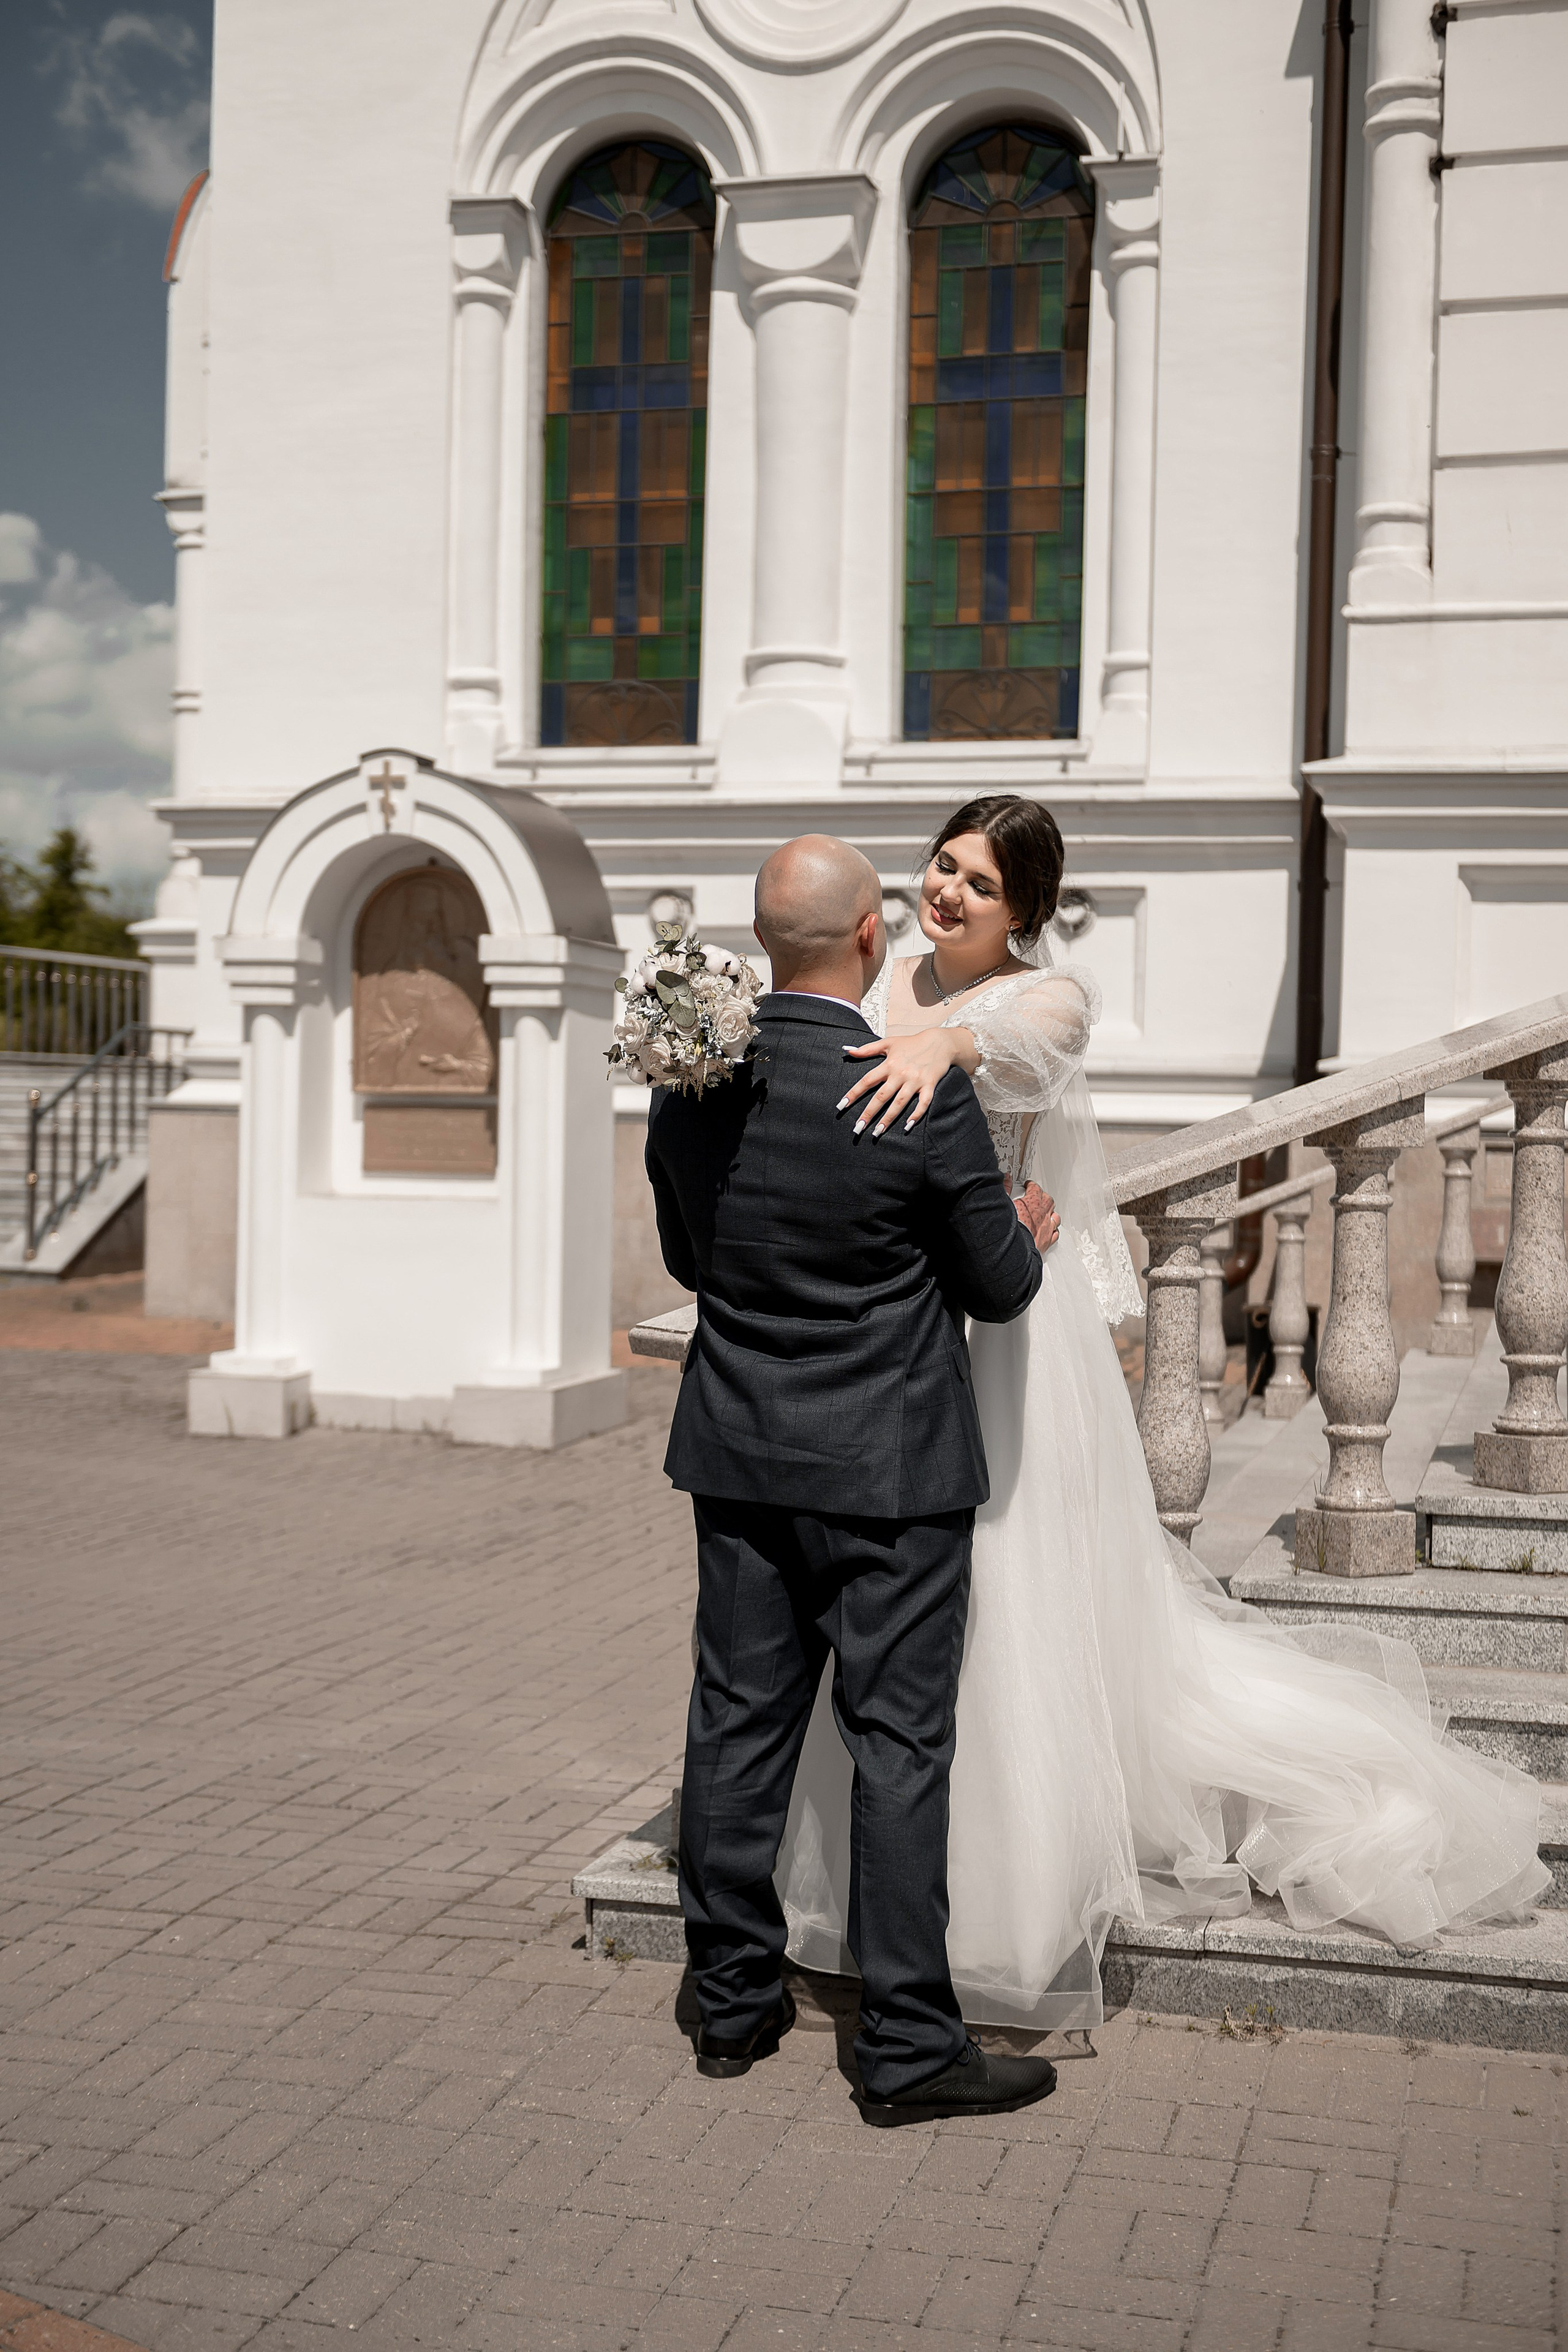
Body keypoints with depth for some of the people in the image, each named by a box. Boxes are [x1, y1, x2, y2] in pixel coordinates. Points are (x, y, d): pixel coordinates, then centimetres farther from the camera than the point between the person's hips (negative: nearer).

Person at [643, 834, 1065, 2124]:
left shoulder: (688, 1084, -3)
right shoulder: (928, 1091, -19)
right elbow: (998, 1288, -8)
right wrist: (1028, 1234, 13)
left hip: (738, 1457, 5)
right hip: (890, 1467, -5)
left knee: (740, 1725, 13)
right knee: (899, 1741, 3)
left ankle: (735, 1999, 26)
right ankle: (909, 2043, 10)